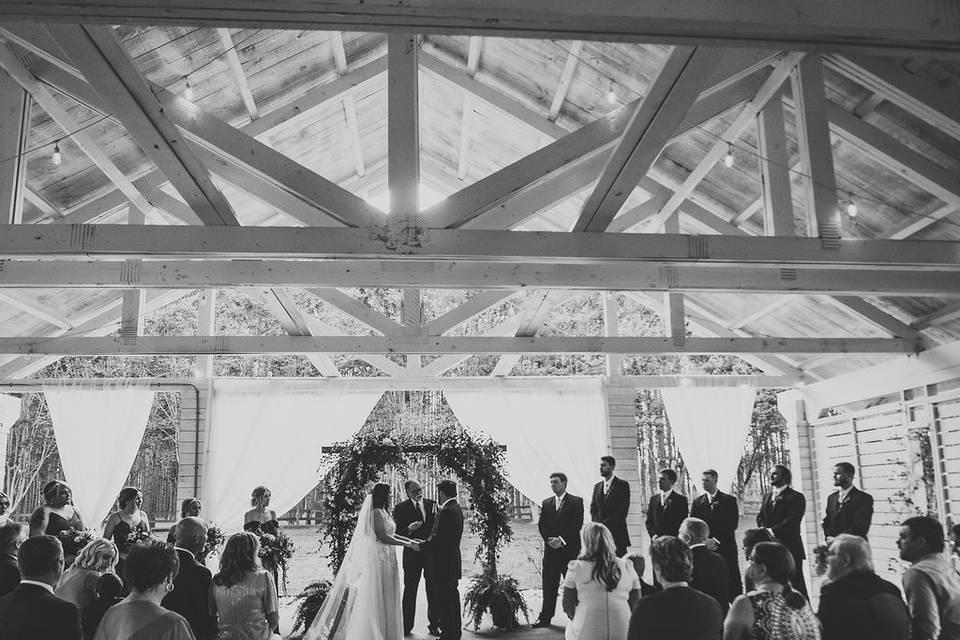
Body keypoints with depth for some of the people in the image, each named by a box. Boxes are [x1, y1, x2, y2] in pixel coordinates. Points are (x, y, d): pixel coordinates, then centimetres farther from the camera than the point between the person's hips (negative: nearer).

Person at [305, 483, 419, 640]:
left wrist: (410, 540, 9)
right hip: (378, 558, -9)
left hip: (386, 559, 9)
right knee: (375, 599, -4)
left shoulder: (383, 512, 14)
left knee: (384, 597, 10)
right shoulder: (377, 512, -14)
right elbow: (383, 537, -20)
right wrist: (407, 544, -15)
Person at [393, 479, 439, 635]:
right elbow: (397, 533, -6)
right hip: (412, 554, -2)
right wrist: (409, 529, -25)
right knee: (410, 590, 6)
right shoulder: (401, 508, -4)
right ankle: (406, 626, 17)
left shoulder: (432, 504, 4)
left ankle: (434, 624, 21)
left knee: (433, 591, 8)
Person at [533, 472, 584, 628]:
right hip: (551, 549, 4)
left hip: (570, 549, -3)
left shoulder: (576, 502, 0)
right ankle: (545, 618, 10)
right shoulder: (546, 503, 13)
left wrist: (561, 540, -15)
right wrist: (549, 539, -8)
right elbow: (541, 525, 9)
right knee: (549, 585, 5)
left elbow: (577, 524, -9)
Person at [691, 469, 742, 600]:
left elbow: (733, 524, -3)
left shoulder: (729, 500, 4)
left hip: (726, 547, -2)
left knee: (733, 582, -2)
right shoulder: (697, 502, 12)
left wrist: (716, 537, -12)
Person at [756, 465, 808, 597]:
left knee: (796, 582, -4)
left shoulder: (796, 497, -3)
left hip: (790, 546, -6)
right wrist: (766, 531, -8)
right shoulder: (767, 497, 19)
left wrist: (773, 531, -18)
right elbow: (760, 518, 12)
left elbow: (792, 521, -13)